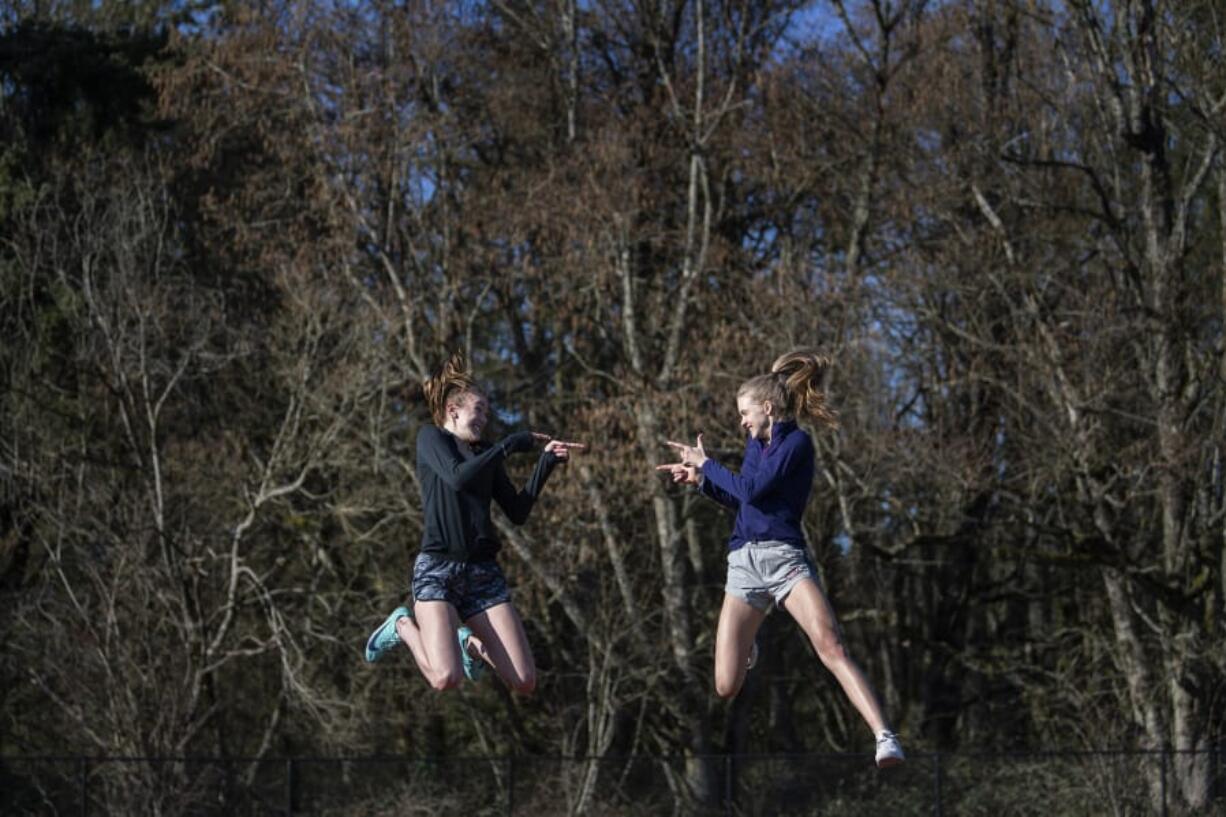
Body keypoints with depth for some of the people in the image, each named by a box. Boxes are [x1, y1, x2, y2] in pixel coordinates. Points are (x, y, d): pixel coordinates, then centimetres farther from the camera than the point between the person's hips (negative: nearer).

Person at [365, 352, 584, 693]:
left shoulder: (487, 456, 21)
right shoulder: (431, 437, 7)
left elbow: (518, 513, 12)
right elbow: (458, 476, -13)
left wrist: (546, 463, 5)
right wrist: (512, 444, -8)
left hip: (484, 573, 5)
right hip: (437, 569, -5)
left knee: (524, 682, -8)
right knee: (446, 678, -25)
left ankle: (471, 643, 23)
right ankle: (403, 626, 7)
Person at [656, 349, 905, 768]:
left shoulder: (797, 443, -6)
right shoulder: (756, 443, 18)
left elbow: (752, 490, -15)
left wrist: (706, 463, -3)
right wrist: (699, 479, 18)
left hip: (784, 557, -6)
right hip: (744, 563, 6)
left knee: (830, 644, -27)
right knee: (725, 687, 1)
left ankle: (885, 738, -34)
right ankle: (745, 647, 41)